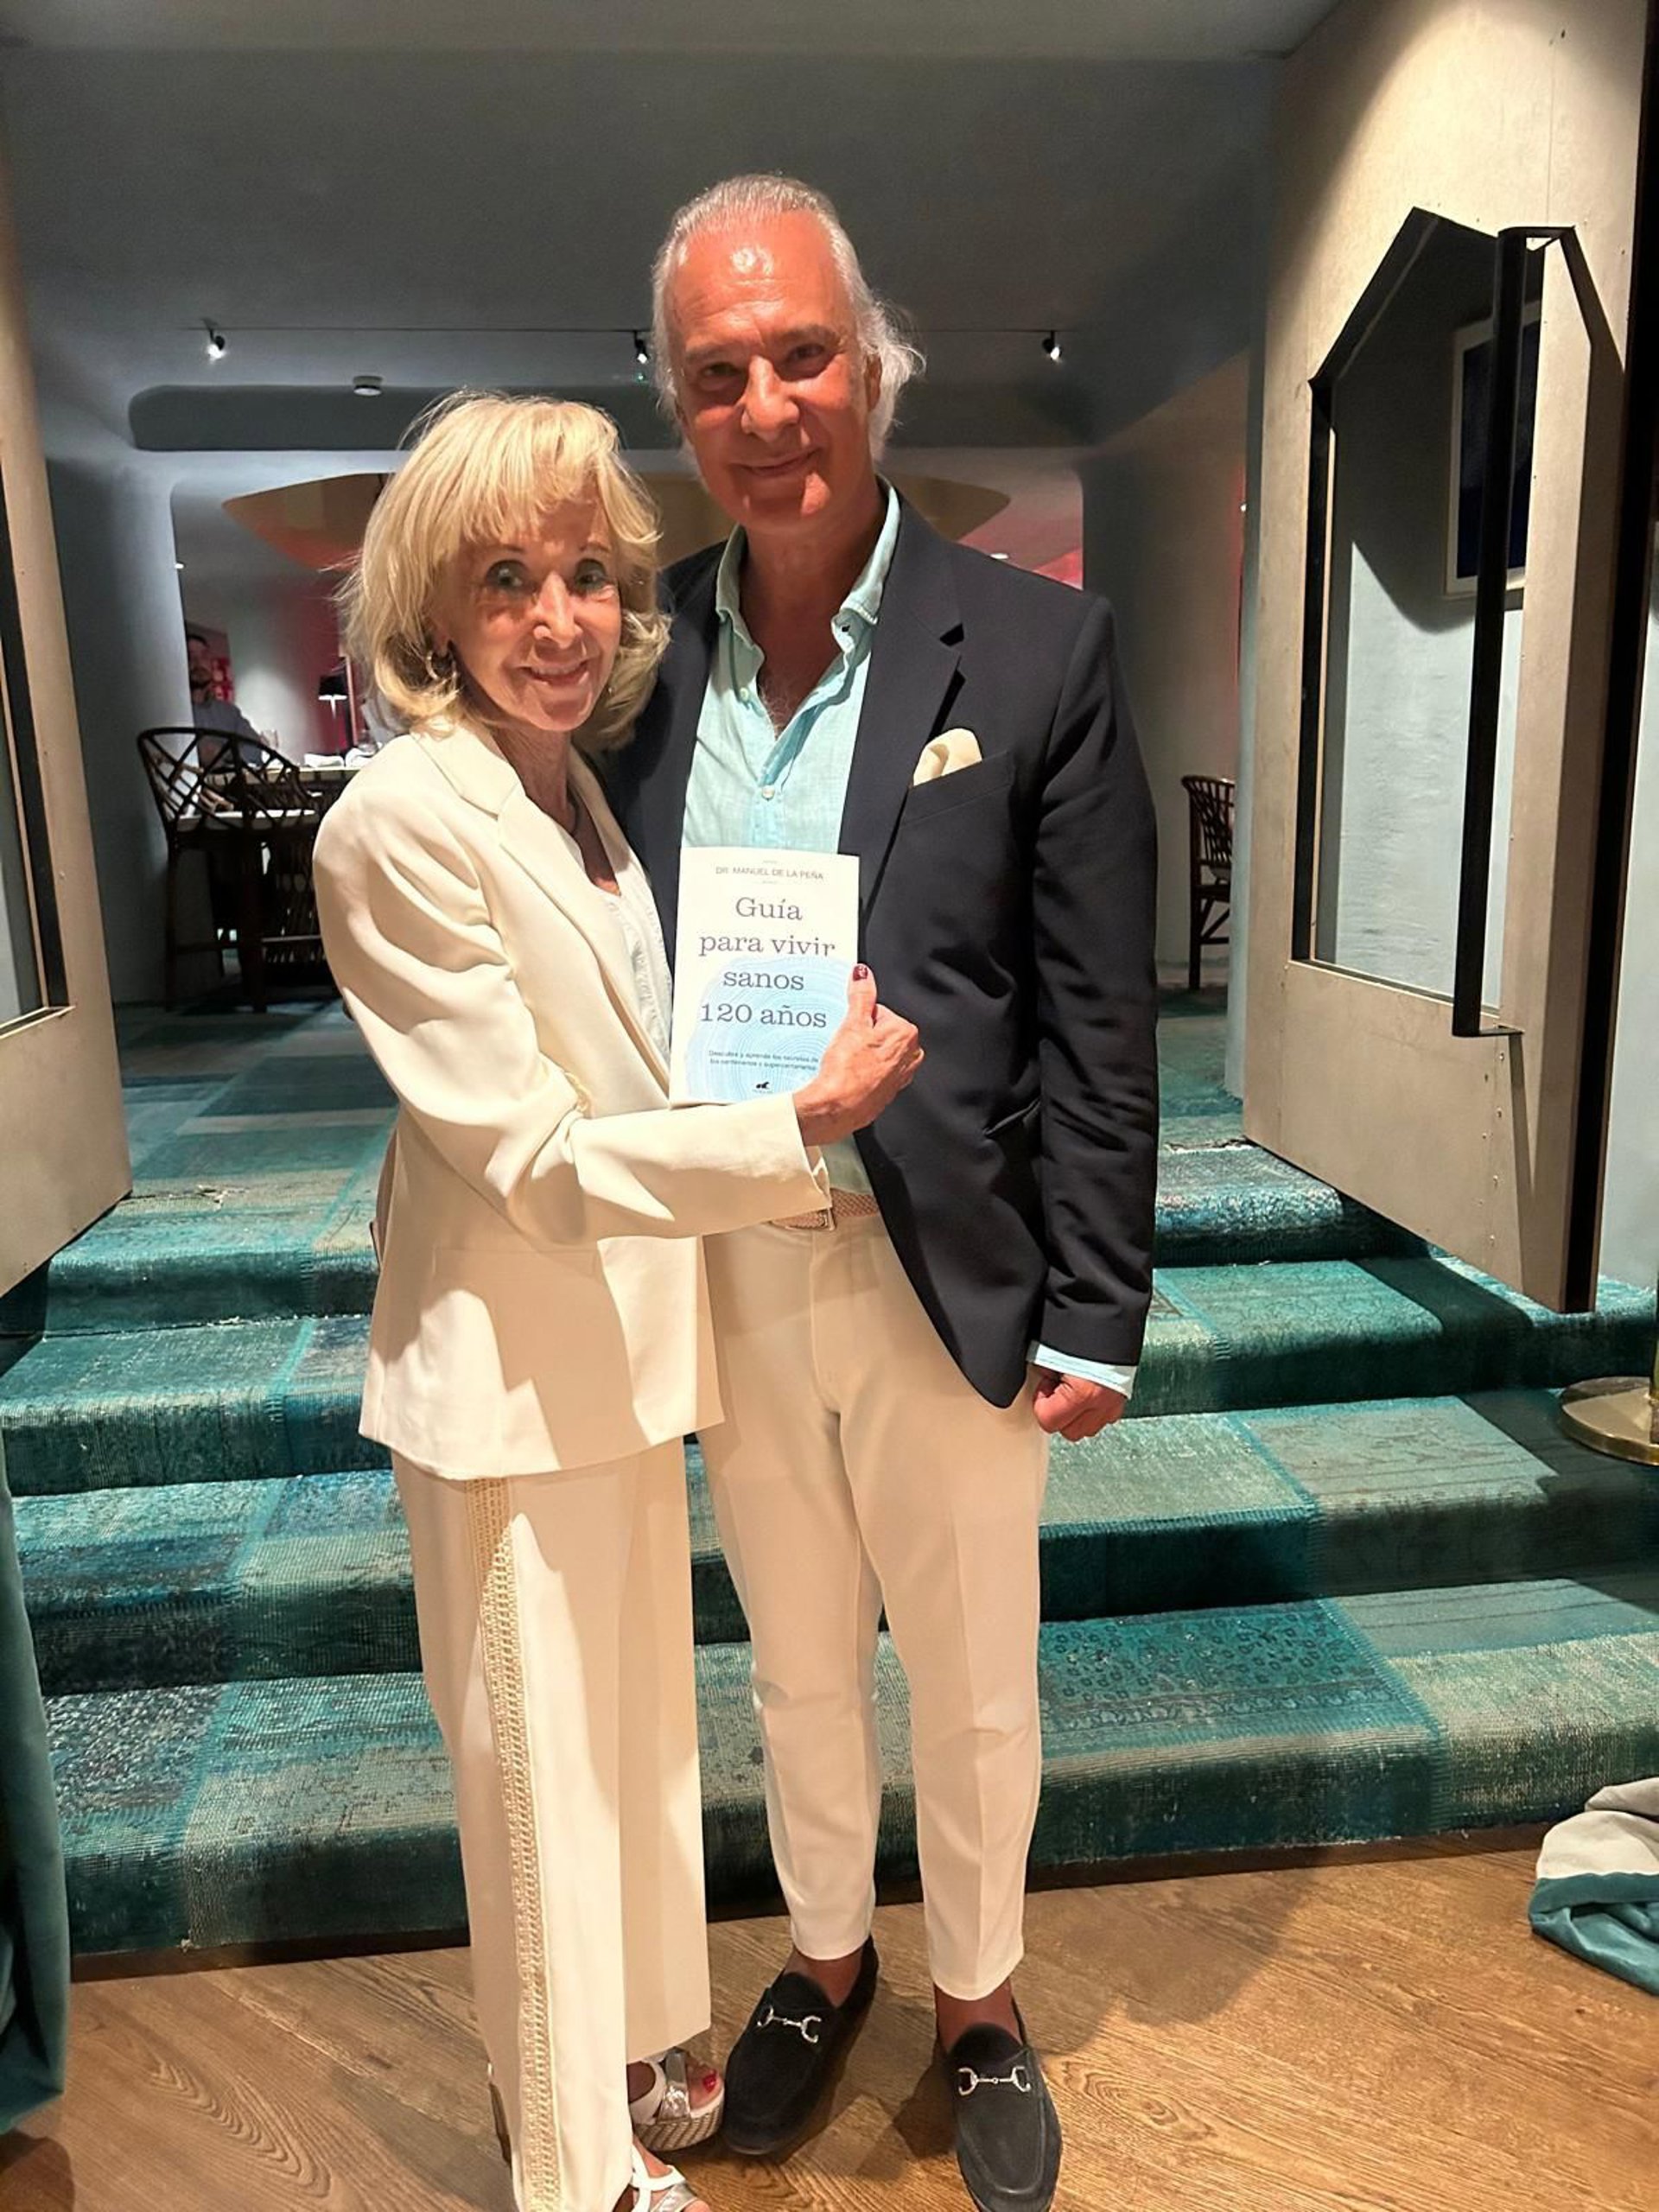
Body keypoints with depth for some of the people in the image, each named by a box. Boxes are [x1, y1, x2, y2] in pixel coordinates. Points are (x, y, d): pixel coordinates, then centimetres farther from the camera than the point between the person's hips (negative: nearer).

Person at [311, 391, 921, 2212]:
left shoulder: (577, 790, 6)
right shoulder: (403, 818, -20)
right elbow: (529, 1158, -22)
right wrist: (808, 1119, -26)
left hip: (621, 1343, 8)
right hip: (511, 1371, -8)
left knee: (637, 1724, 23)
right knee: (545, 1767, 12)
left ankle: (635, 2056, 48)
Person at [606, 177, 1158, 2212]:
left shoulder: (1036, 650, -8)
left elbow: (1097, 1024, -8)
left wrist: (1094, 1316, -9)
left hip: (945, 1275, -2)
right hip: (724, 1276, 3)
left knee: (973, 1682, 18)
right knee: (796, 1664, 23)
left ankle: (977, 1998, 46)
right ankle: (823, 1959, 50)